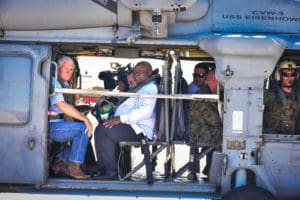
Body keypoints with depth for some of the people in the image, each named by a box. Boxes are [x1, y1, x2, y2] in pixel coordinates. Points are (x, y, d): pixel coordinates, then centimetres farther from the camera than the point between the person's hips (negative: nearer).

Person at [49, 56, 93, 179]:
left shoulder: (65, 84, 19)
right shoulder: (54, 82, -12)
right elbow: (62, 106, -25)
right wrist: (85, 119, -24)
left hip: (60, 124, 10)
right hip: (51, 126, -10)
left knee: (87, 133, 7)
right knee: (84, 128, -21)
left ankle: (60, 162, 11)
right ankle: (74, 167, -16)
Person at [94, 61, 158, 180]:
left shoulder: (150, 88, -7)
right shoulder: (141, 88, 28)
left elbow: (145, 111, -24)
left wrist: (120, 119, -25)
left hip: (140, 130, -12)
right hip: (134, 126, 12)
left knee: (102, 130, -23)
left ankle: (110, 171, -20)